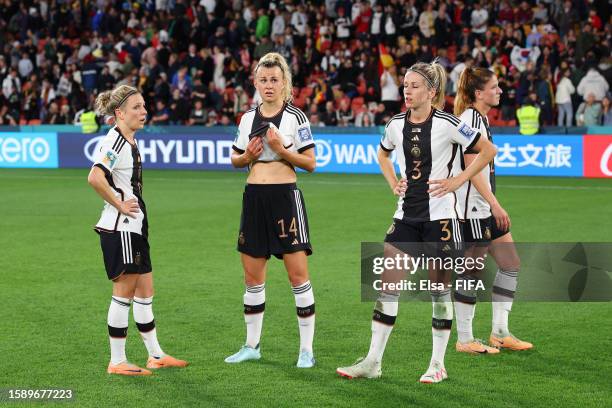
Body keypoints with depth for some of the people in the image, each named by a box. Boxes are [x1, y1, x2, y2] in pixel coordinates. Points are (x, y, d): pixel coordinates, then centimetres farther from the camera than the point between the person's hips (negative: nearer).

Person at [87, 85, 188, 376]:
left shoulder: (130, 141, 14)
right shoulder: (114, 141, -16)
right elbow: (95, 178, -31)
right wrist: (119, 205, -21)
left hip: (135, 226, 10)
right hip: (120, 228, -10)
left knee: (145, 291, 15)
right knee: (124, 292, -3)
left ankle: (156, 355, 24)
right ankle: (117, 362, 4)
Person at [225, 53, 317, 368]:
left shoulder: (295, 117, -4)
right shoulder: (248, 118, 11)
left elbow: (310, 163, -6)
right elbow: (235, 160, 18)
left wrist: (281, 149, -18)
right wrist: (248, 156, -2)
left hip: (284, 196, -5)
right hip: (254, 197, 5)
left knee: (297, 274, -5)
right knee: (252, 276, 10)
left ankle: (307, 349, 0)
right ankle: (252, 345, 21)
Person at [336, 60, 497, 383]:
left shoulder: (447, 124, -11)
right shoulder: (396, 124, 4)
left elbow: (488, 150, -7)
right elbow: (383, 154, 26)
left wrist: (457, 181, -11)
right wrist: (393, 183, 9)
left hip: (439, 214, -5)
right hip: (406, 214, 5)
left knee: (439, 287, 3)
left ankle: (438, 364, 14)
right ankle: (373, 362, 5)